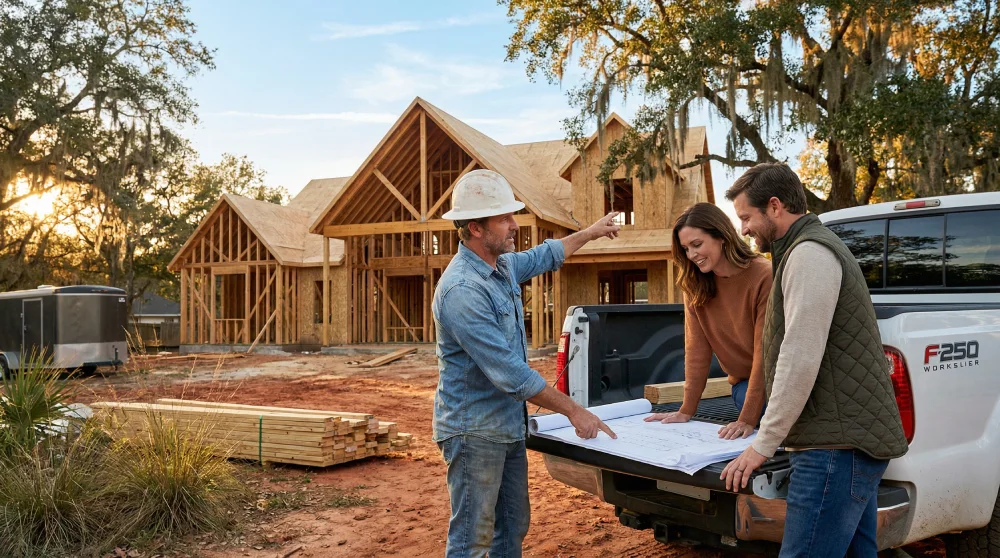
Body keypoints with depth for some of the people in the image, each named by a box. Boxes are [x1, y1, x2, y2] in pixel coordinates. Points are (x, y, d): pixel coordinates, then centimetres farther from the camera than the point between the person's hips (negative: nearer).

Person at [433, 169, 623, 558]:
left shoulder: (503, 265, 3)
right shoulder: (461, 289, -26)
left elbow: (544, 257, 29)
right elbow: (511, 373, -27)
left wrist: (591, 233, 34)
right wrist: (574, 411, -22)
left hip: (509, 424, 9)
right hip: (474, 430, -9)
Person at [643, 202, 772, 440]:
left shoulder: (764, 277, -21)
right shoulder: (695, 285, -3)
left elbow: (764, 351, -23)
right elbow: (697, 348, -4)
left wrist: (748, 419, -26)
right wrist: (686, 410, -9)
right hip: (743, 385, 4)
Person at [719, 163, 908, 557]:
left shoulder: (809, 252, -12)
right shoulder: (813, 247, 21)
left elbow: (801, 359, -19)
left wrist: (763, 446, -14)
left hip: (838, 445, -11)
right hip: (853, 436, 11)